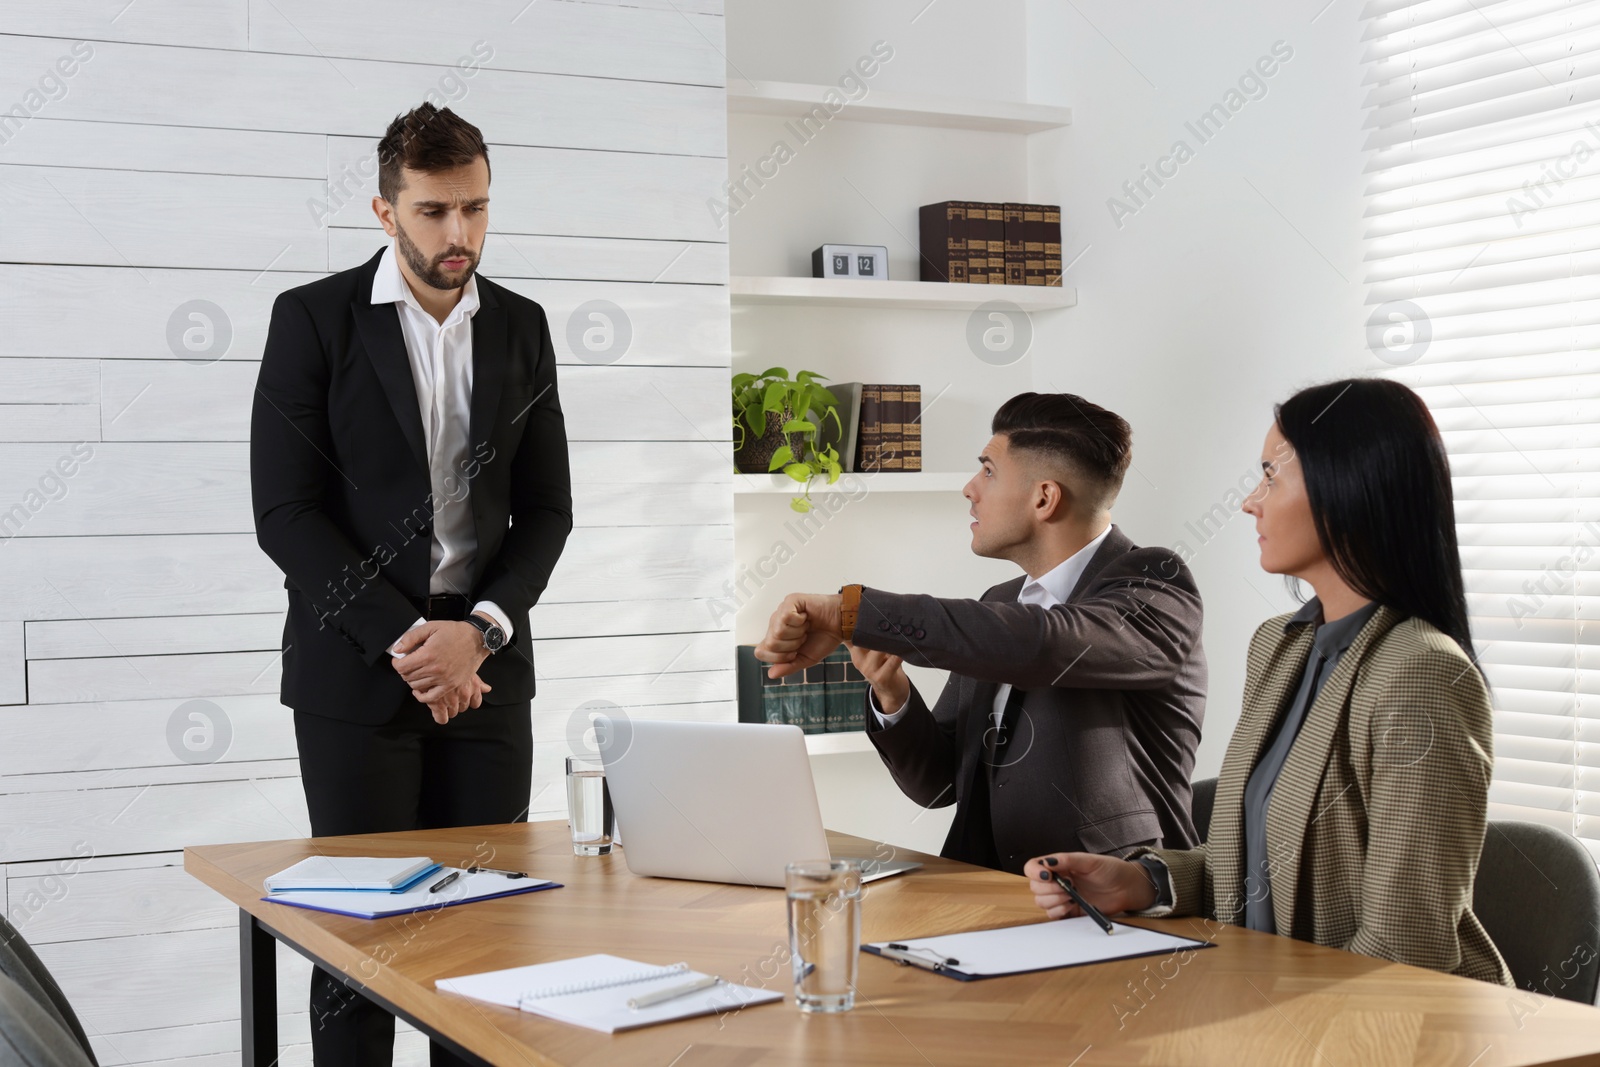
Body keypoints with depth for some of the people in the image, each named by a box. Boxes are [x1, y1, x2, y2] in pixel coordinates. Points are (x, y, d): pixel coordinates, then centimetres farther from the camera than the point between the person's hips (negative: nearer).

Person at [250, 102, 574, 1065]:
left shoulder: (522, 327, 9)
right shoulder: (314, 319, -2)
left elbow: (545, 509, 9)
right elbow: (286, 514, -7)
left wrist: (480, 630, -8)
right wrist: (404, 642, -13)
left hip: (484, 664, 3)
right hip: (355, 668, -3)